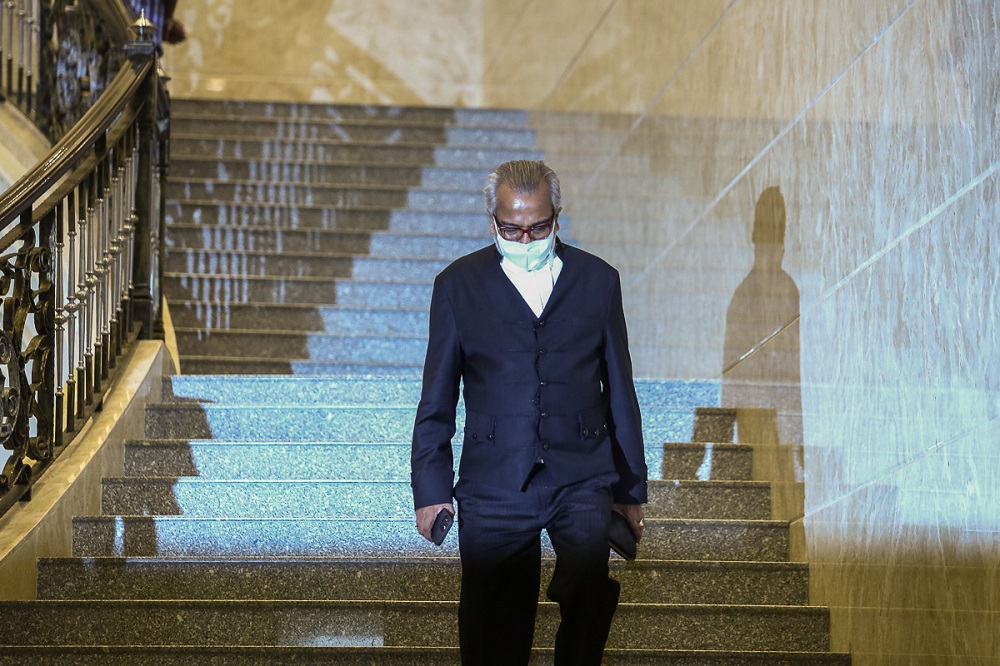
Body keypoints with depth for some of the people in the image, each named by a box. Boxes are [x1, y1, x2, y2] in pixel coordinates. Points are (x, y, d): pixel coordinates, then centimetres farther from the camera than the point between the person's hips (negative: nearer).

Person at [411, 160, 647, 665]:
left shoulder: (598, 280, 10)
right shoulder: (458, 285, 7)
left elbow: (620, 392, 13)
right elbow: (436, 400, 9)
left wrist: (631, 491, 13)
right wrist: (430, 490, 2)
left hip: (582, 478, 0)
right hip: (493, 486, 0)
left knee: (588, 592, -25)